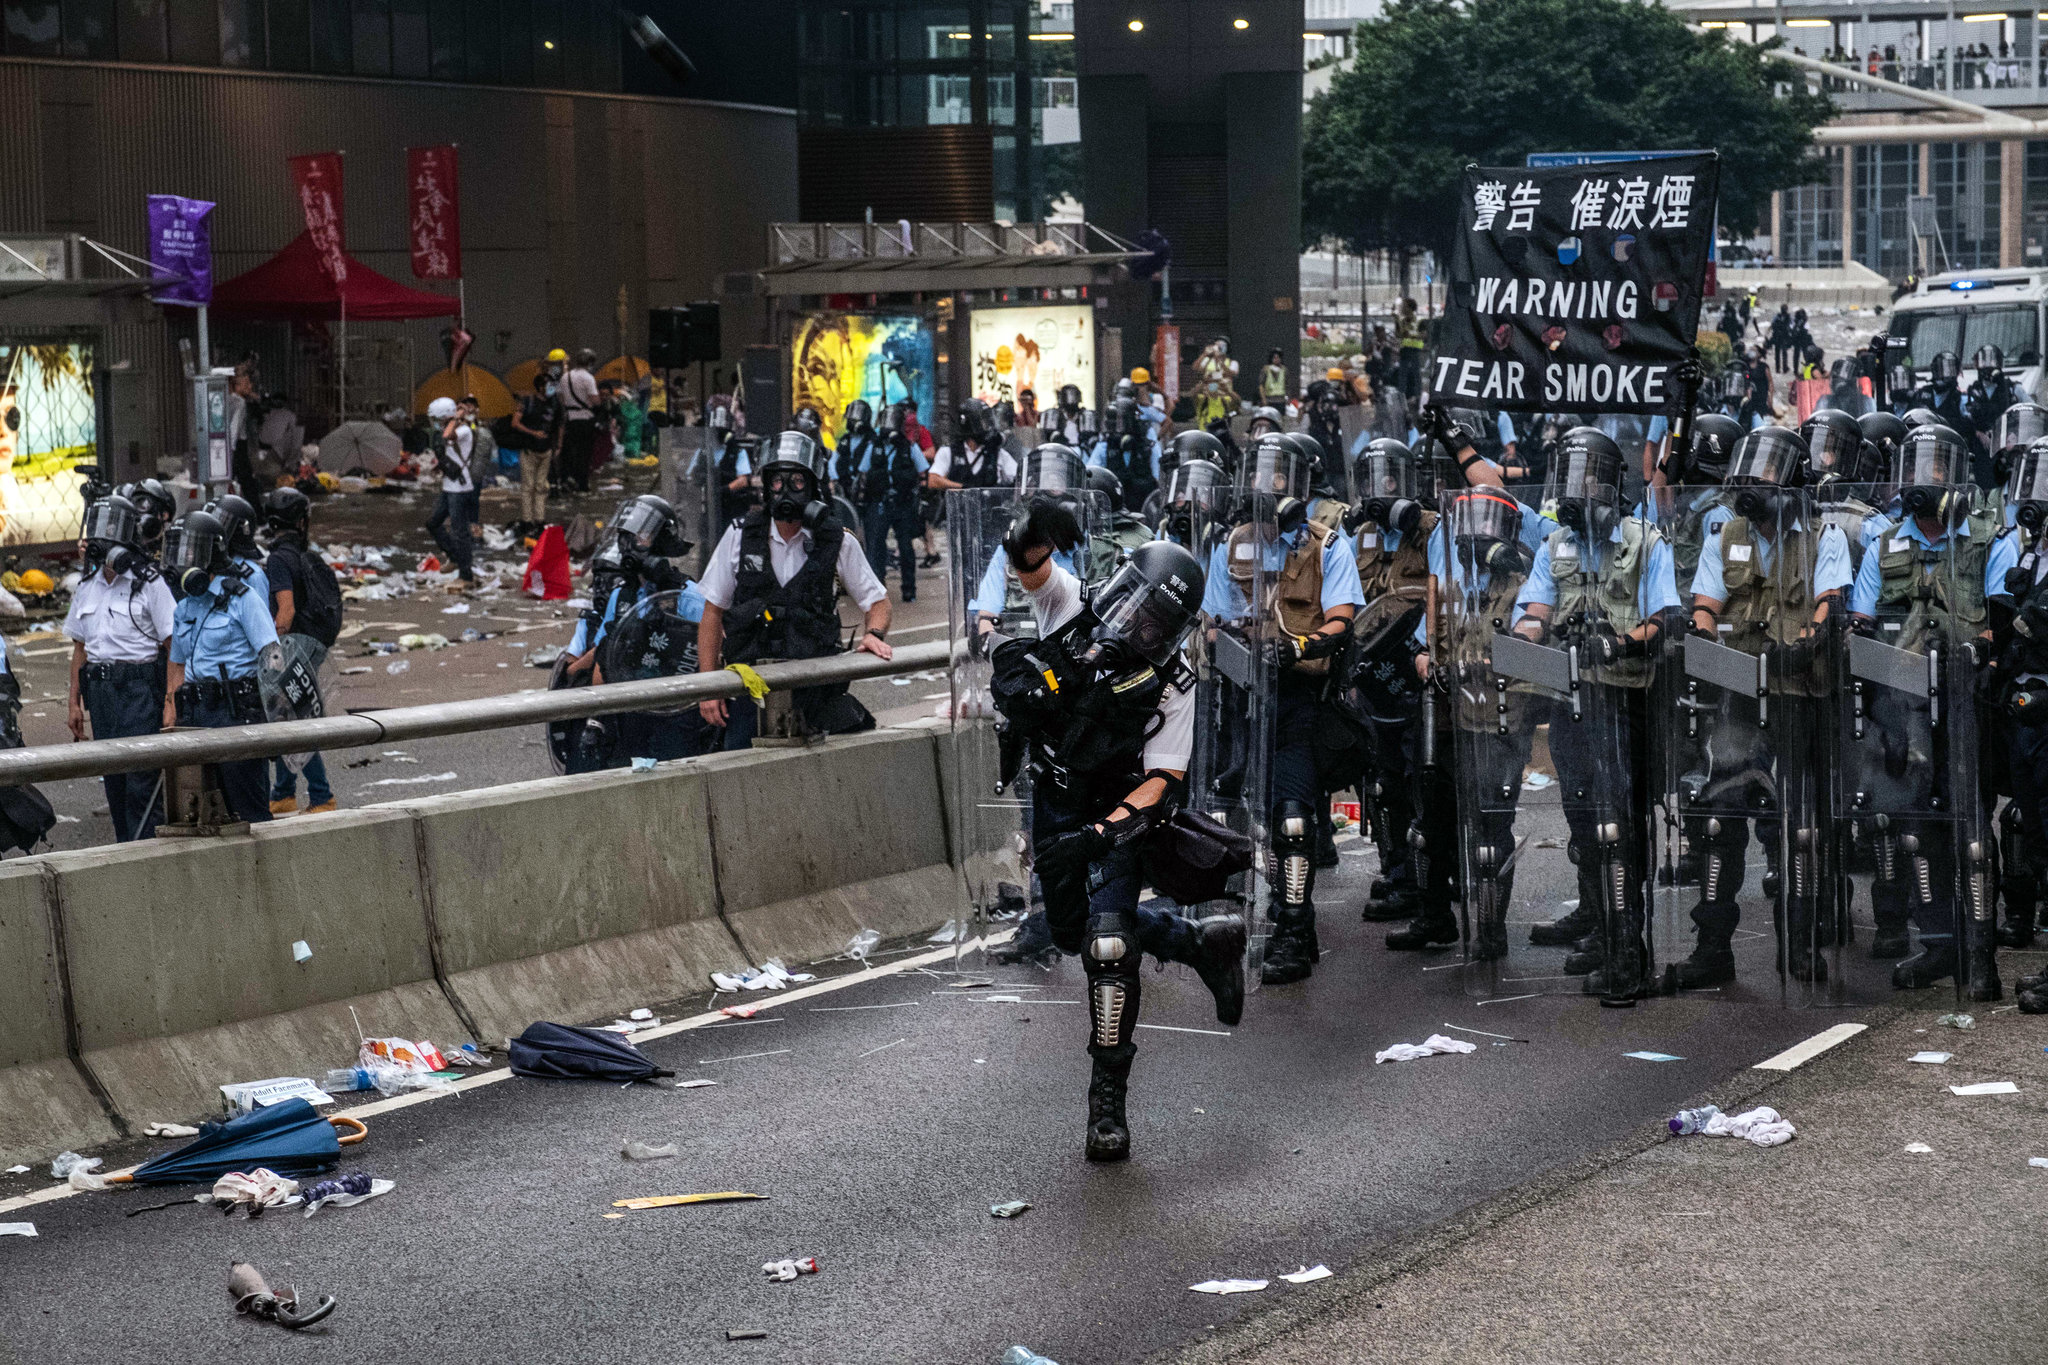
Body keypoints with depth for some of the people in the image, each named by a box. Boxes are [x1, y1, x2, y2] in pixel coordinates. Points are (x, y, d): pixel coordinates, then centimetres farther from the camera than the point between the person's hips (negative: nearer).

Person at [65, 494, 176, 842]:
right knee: (113, 779, 9)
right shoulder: (87, 586, 14)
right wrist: (75, 702, 13)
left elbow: (174, 645, -7)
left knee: (141, 780, -9)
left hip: (140, 686, -6)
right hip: (99, 688, 6)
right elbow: (80, 647, 19)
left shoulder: (148, 583, -4)